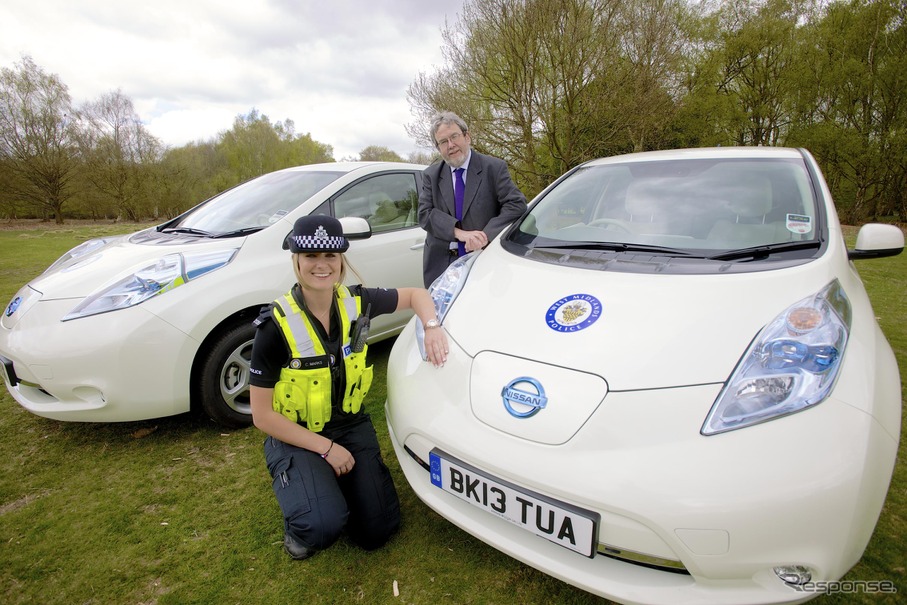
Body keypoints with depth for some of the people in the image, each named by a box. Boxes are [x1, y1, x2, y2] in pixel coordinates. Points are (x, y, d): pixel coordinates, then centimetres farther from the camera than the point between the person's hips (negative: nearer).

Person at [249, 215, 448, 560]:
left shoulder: (356, 302, -11)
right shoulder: (276, 326, -21)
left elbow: (415, 295, 5)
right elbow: (262, 415, -16)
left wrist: (431, 327, -16)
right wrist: (326, 448, -17)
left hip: (351, 424, 4)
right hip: (295, 436, -3)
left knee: (377, 532, 0)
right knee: (325, 525, -27)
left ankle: (335, 482, 27)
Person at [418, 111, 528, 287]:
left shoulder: (494, 168, -1)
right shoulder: (431, 175, 7)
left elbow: (517, 204, -8)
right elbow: (424, 213, -3)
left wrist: (487, 234, -22)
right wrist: (459, 232, -19)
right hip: (440, 263, 2)